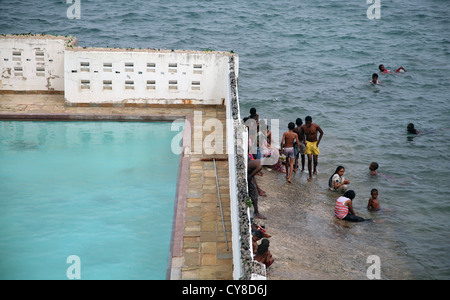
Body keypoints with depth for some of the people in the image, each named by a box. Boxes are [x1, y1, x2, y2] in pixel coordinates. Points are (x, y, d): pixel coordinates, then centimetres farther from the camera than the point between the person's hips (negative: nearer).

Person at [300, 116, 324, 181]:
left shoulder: (316, 126, -17)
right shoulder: (303, 127, -10)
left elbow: (321, 132, 0)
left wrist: (318, 141, -5)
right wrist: (304, 140, -2)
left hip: (315, 143, 0)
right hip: (308, 143, 1)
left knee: (315, 160, 3)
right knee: (309, 160, -9)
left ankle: (315, 168, 41)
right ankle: (310, 176, -2)